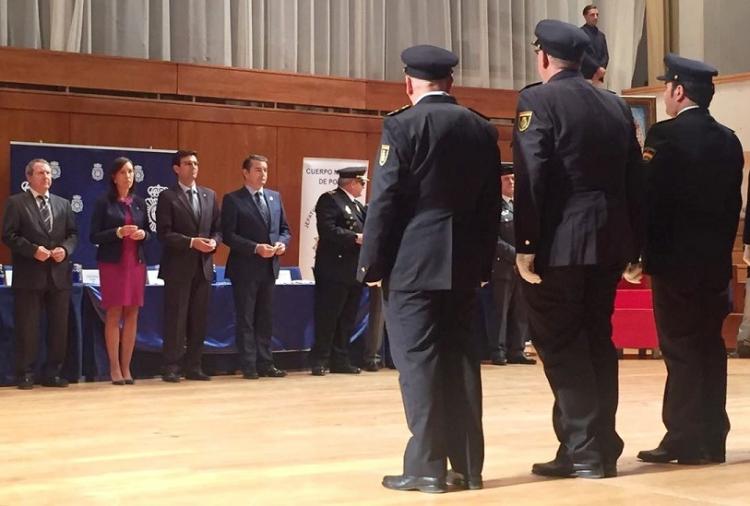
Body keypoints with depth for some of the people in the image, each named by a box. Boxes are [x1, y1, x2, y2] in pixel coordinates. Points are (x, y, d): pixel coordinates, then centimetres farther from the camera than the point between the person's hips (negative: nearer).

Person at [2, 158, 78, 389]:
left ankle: (52, 372, 15)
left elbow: (73, 234, 13)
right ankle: (26, 374, 7)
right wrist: (33, 250, -16)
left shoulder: (63, 204, 15)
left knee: (59, 327, 6)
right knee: (27, 327, -1)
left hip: (58, 274, 4)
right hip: (29, 275, -4)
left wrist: (65, 248, -7)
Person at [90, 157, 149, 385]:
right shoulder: (104, 202, -2)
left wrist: (143, 234, -7)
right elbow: (94, 236, -6)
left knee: (132, 315, 3)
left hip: (136, 263, 4)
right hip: (112, 263, -4)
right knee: (114, 315, -3)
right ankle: (114, 368, 2)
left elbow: (148, 232, 15)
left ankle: (126, 367, 9)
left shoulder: (139, 202, 11)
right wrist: (118, 232, -19)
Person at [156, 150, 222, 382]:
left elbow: (218, 228, 14)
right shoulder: (167, 197, -2)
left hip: (203, 266, 5)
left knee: (199, 319, 7)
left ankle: (193, 367, 14)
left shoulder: (209, 195, 14)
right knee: (175, 318, -3)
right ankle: (171, 368, 2)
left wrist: (214, 241, -7)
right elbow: (164, 233, -10)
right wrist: (192, 242, -18)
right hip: (178, 267, -5)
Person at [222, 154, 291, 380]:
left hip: (269, 267, 5)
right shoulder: (233, 199, -5)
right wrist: (256, 248, -20)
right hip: (245, 268, -5)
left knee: (266, 318, 9)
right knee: (246, 318, 1)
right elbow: (228, 235, -12)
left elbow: (285, 229, 16)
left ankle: (265, 364, 15)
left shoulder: (275, 197, 12)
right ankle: (249, 366, 5)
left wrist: (282, 243, -7)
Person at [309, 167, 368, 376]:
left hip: (354, 271, 8)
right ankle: (320, 361, 2)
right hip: (335, 270, -8)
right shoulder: (329, 200, -7)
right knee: (327, 318, -3)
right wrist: (355, 238, -22)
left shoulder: (357, 205, 20)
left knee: (347, 319, 10)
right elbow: (327, 230, -20)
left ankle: (340, 361, 15)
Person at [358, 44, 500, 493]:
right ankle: (467, 464, 13)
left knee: (418, 360, -2)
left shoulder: (402, 125, -7)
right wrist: (484, 264, 16)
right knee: (461, 359, 9)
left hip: (414, 263, -5)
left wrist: (372, 263, -3)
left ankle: (427, 466, 0)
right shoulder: (483, 129, 9)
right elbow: (491, 204, 11)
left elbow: (385, 201, -10)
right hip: (464, 264, 5)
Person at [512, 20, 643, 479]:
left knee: (561, 346, 0)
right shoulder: (617, 106, 12)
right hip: (607, 242, 7)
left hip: (560, 244, -7)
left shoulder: (538, 101, -6)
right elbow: (634, 181, 13)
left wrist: (525, 245, -16)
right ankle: (601, 448, 17)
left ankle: (584, 450, 0)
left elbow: (530, 177, -17)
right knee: (597, 342, 13)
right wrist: (635, 247, 16)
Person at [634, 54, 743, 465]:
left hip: (675, 257, -6)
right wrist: (722, 247, 17)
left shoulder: (664, 135, -11)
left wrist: (639, 250, -6)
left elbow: (649, 196, -13)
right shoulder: (728, 140, 10)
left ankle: (686, 440, -1)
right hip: (715, 258, 7)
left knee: (680, 347, -3)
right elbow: (733, 202, 11)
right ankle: (711, 439, 14)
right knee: (709, 345, 10)